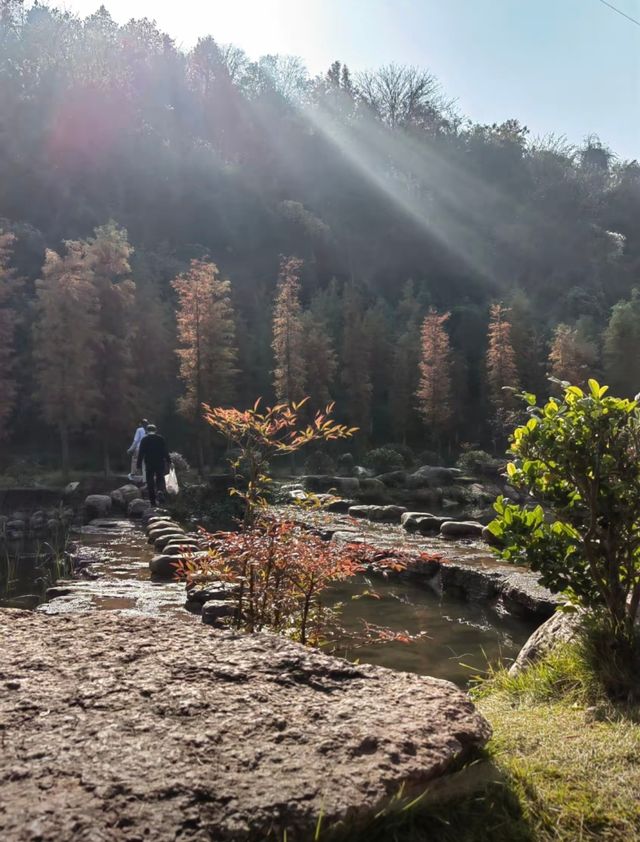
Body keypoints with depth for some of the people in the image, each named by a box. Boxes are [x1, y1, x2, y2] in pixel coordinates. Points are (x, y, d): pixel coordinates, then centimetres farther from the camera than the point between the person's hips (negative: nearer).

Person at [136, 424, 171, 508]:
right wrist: (168, 462, 4)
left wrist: (139, 466, 2)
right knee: (160, 478, 15)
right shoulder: (160, 439, 2)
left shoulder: (144, 440, 1)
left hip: (149, 464, 0)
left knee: (150, 482, 6)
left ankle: (153, 502, 5)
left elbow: (140, 454, -1)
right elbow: (165, 452, 0)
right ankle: (160, 490, -16)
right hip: (160, 463, 0)